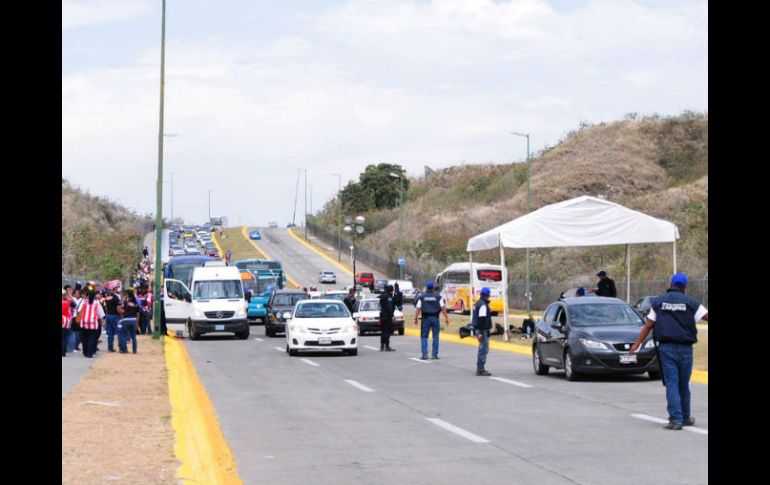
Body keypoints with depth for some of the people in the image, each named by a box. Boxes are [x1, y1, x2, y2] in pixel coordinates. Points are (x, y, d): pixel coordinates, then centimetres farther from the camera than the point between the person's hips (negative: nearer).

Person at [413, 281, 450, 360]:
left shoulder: (422, 297, 2)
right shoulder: (438, 297, 3)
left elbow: (418, 308, -3)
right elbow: (443, 308, -3)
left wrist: (415, 318, 3)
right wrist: (446, 318, 1)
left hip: (426, 318, 0)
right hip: (435, 318, 0)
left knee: (424, 336, 6)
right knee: (435, 337, 6)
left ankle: (424, 354, -3)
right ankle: (434, 355, 4)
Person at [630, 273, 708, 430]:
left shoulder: (658, 302, 5)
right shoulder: (691, 302, 1)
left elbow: (648, 325, 4)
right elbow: (706, 316, -5)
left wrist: (637, 344, 9)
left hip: (666, 347, 0)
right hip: (685, 348, 0)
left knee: (671, 383, -3)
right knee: (684, 384, 12)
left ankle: (676, 419, -14)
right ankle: (686, 418, 23)